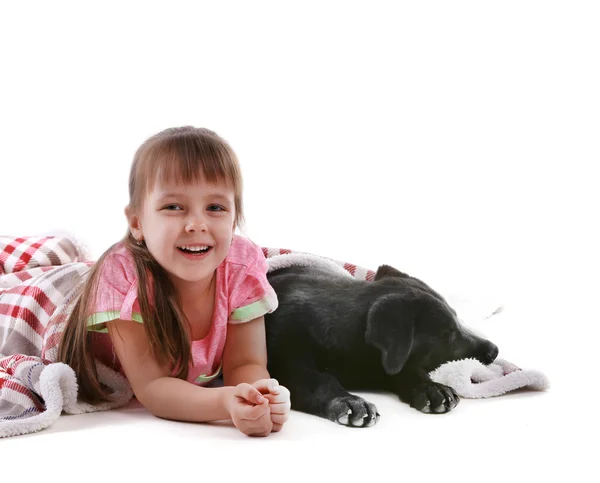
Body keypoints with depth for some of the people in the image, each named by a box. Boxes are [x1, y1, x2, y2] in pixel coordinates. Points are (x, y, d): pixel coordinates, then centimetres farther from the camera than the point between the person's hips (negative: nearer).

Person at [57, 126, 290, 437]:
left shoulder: (243, 266, -33)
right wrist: (224, 402, -64)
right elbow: (151, 386, -44)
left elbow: (245, 363, -30)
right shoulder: (122, 274, -42)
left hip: (197, 382, 3)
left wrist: (260, 392, -56)